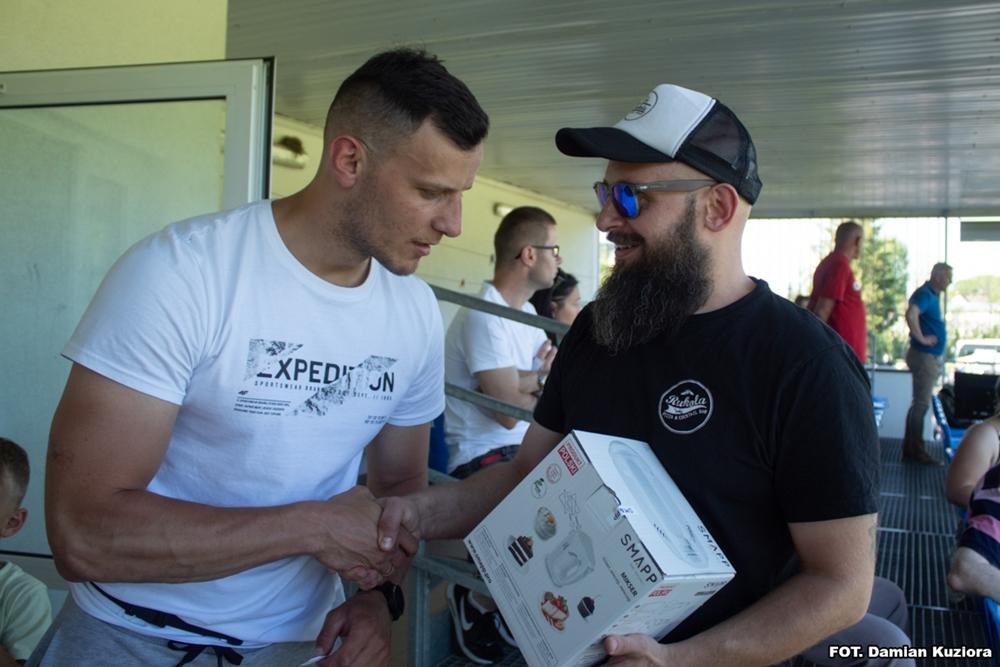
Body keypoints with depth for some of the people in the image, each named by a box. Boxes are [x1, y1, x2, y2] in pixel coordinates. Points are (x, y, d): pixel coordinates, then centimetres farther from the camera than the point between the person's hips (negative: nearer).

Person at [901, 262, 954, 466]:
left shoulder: (932, 295, 14)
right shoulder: (925, 295, -16)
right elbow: (911, 314, -36)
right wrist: (921, 338, -25)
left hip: (930, 357, 10)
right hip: (925, 356, -10)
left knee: (919, 403, 13)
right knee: (921, 403, -6)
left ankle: (910, 449, 19)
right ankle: (917, 451, -1)